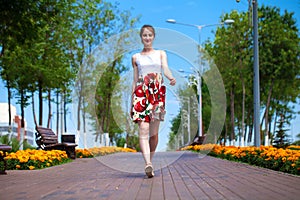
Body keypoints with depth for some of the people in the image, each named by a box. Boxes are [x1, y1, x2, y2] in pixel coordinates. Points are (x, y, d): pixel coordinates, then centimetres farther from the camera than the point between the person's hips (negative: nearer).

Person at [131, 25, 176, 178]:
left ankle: (149, 162, 16)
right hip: (141, 93, 0)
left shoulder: (161, 54, 17)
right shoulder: (136, 57, 18)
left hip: (158, 93, 0)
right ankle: (148, 164, -28)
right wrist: (132, 101, 13)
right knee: (143, 129, -17)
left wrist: (171, 78, -25)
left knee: (154, 132, -1)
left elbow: (166, 69, -2)